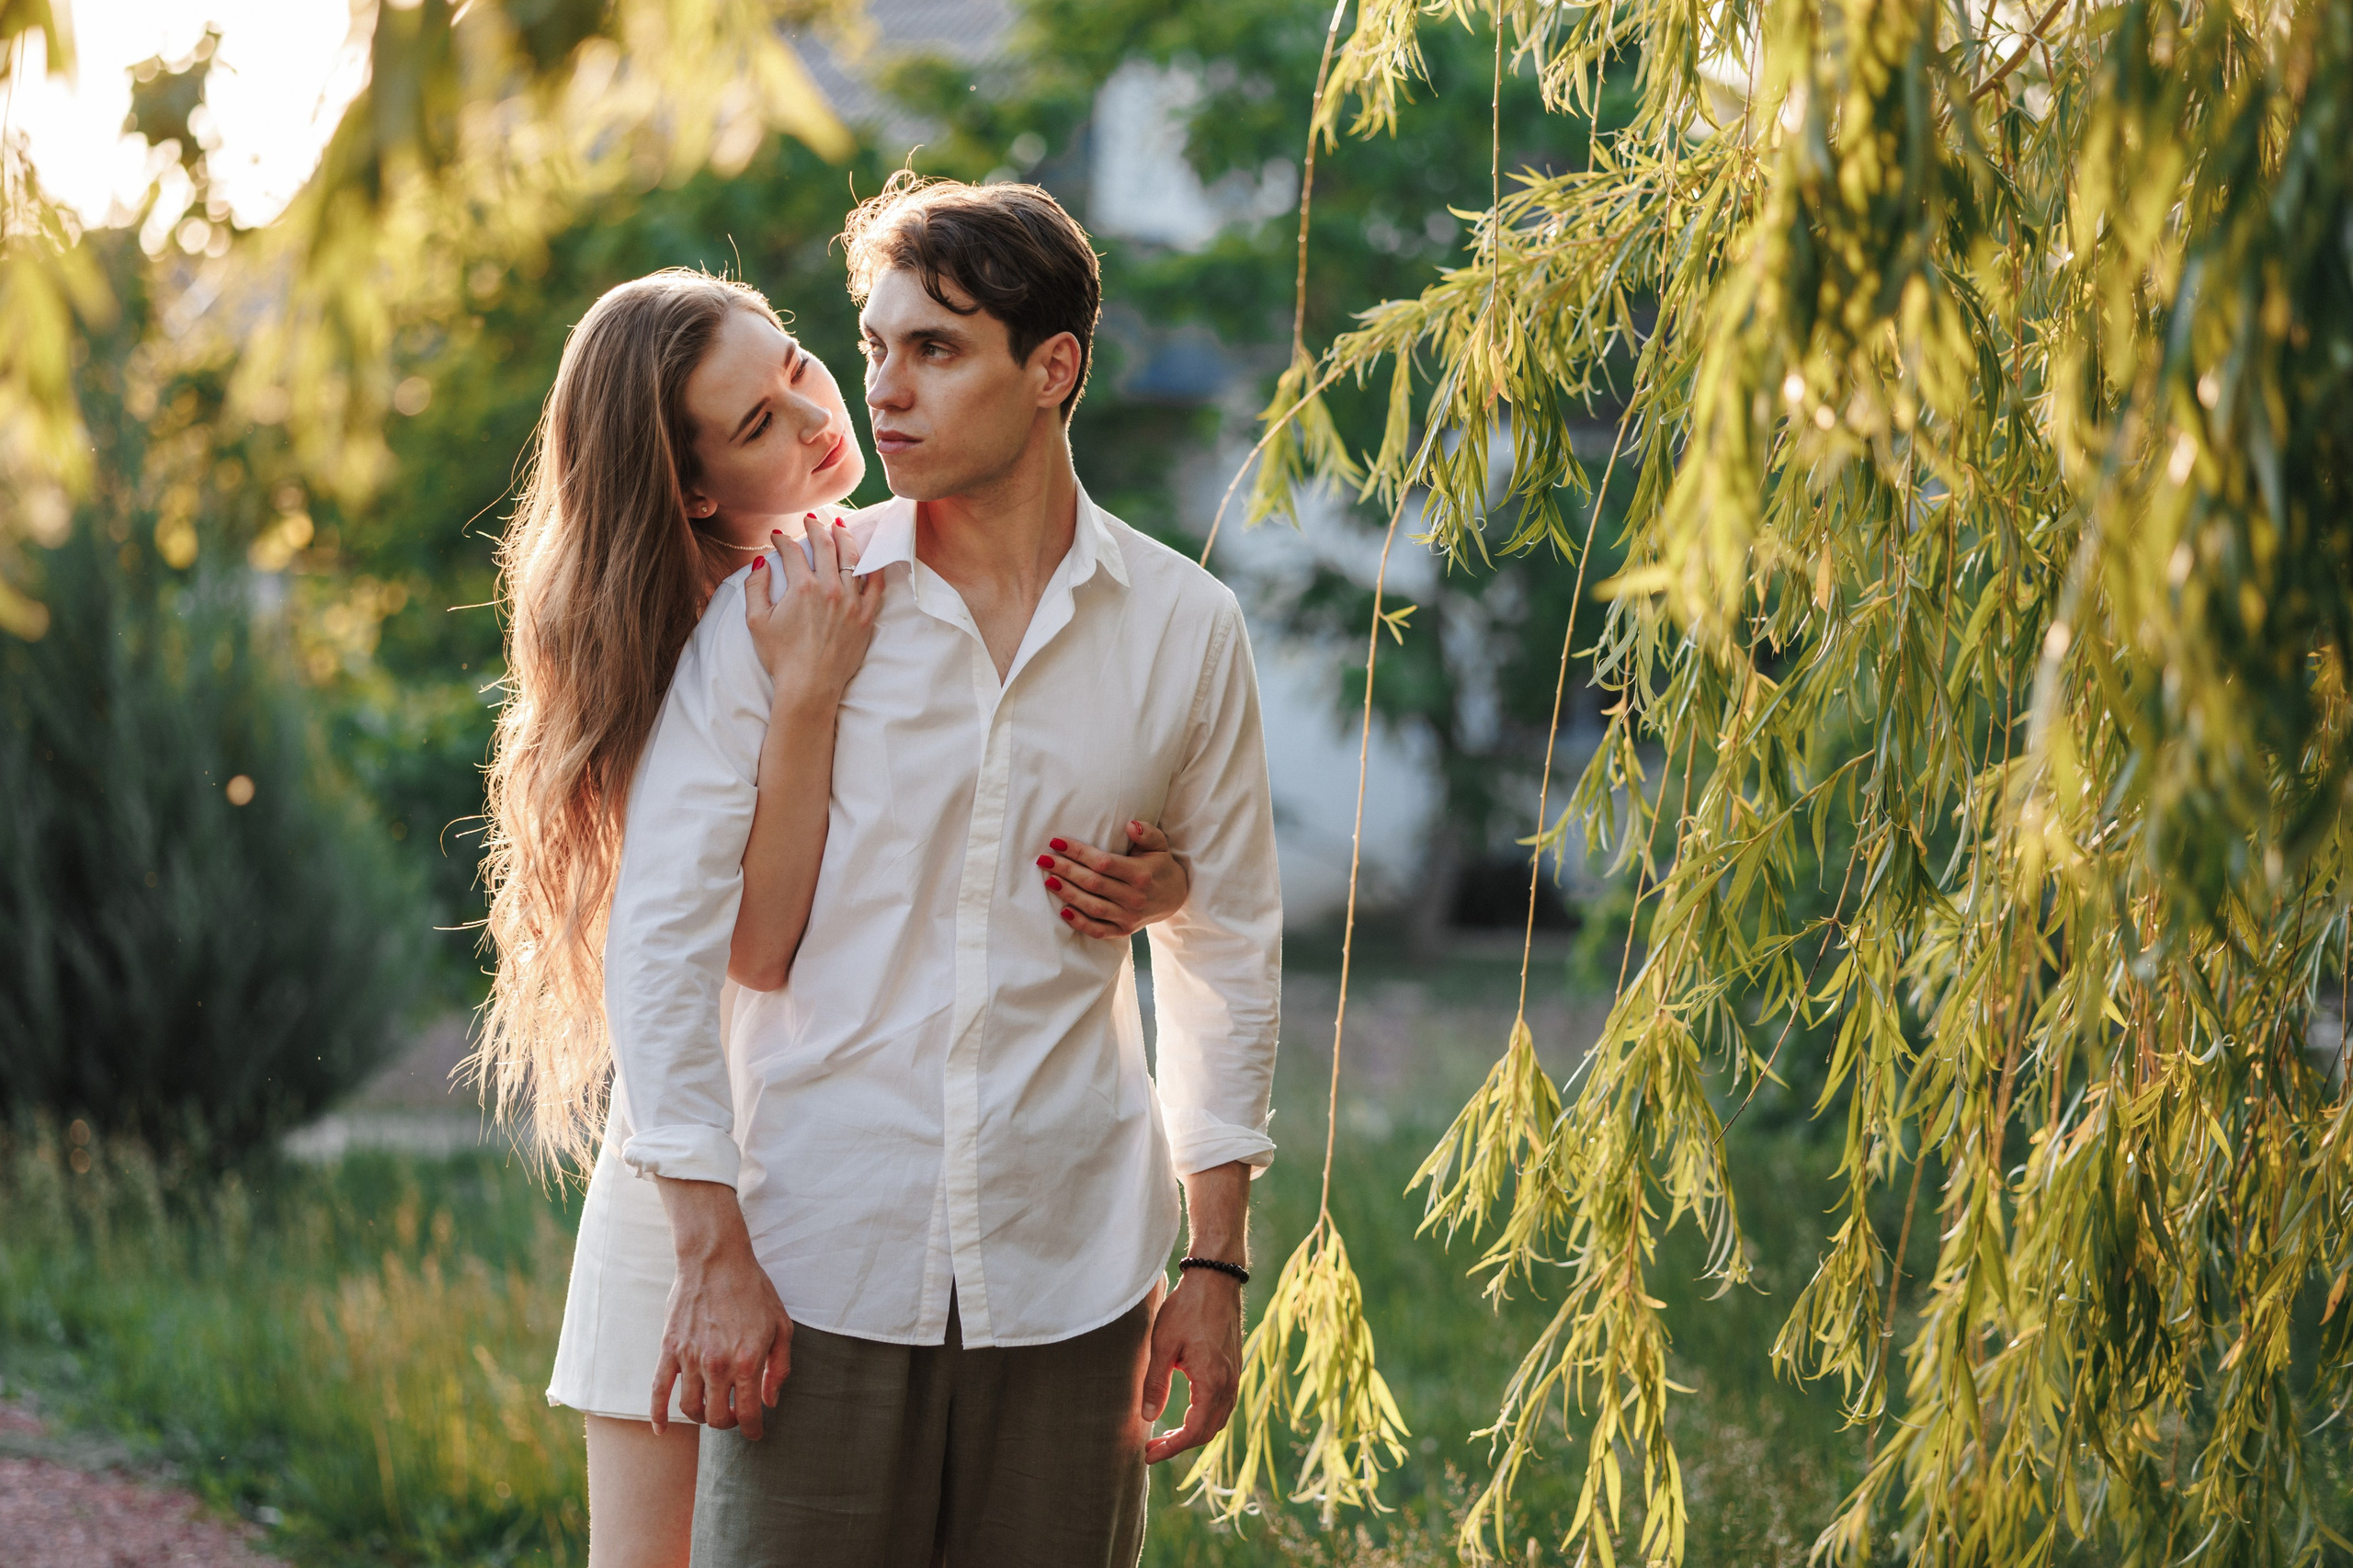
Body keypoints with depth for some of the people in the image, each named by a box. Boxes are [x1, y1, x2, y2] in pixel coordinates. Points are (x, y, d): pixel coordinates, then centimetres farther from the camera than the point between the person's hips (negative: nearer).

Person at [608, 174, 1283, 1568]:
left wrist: (1217, 1262, 10)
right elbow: (664, 928, -2)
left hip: (1070, 1279, 2)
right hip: (820, 1267, -1)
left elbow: (1228, 948, 12)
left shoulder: (1184, 629, 3)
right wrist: (714, 1253, -8)